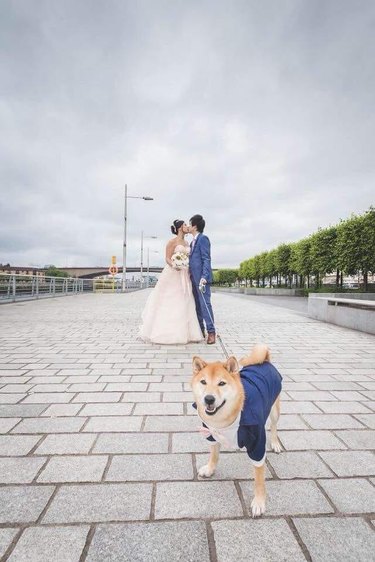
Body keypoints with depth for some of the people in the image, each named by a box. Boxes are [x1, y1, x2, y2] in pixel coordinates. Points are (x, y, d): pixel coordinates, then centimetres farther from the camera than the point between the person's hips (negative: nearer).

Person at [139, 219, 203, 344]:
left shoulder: (186, 243, 16)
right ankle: (166, 332, 6)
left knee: (183, 304, 5)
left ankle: (182, 332, 10)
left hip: (184, 277, 7)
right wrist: (174, 265, -30)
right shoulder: (172, 241, -5)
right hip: (172, 275, -7)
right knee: (168, 304, -3)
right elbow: (167, 258, -11)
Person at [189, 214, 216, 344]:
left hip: (201, 278, -9)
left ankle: (211, 331, -1)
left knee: (205, 304, -8)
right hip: (194, 278, 9)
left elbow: (206, 259, -15)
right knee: (197, 304, 11)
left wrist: (204, 277, -22)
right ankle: (200, 330, 20)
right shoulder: (193, 241, 19)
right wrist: (191, 276, 17)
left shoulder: (203, 238, -7)